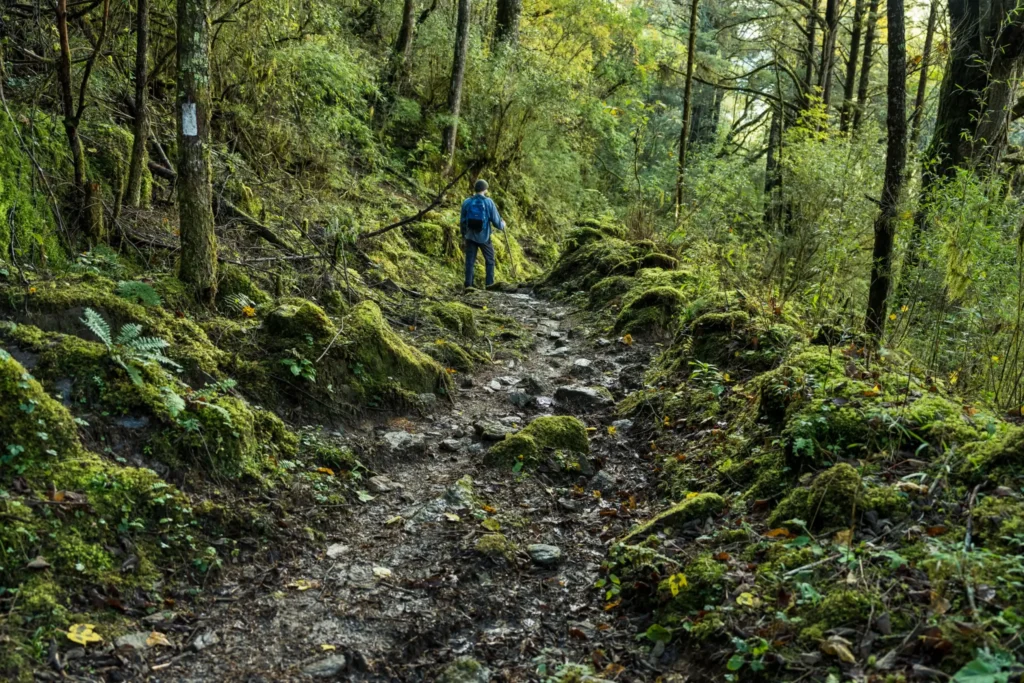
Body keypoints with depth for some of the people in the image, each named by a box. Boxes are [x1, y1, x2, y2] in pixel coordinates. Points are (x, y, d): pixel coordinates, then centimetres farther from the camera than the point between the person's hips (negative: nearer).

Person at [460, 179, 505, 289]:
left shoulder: (466, 202, 0)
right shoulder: (488, 202, -9)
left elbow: (462, 222, 5)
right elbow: (496, 220, -7)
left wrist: (463, 238, 15)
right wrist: (502, 225, 16)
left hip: (470, 237, 2)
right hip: (484, 237, -2)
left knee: (470, 261, 6)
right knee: (490, 260, 13)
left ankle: (468, 285, 3)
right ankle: (490, 284, 12)